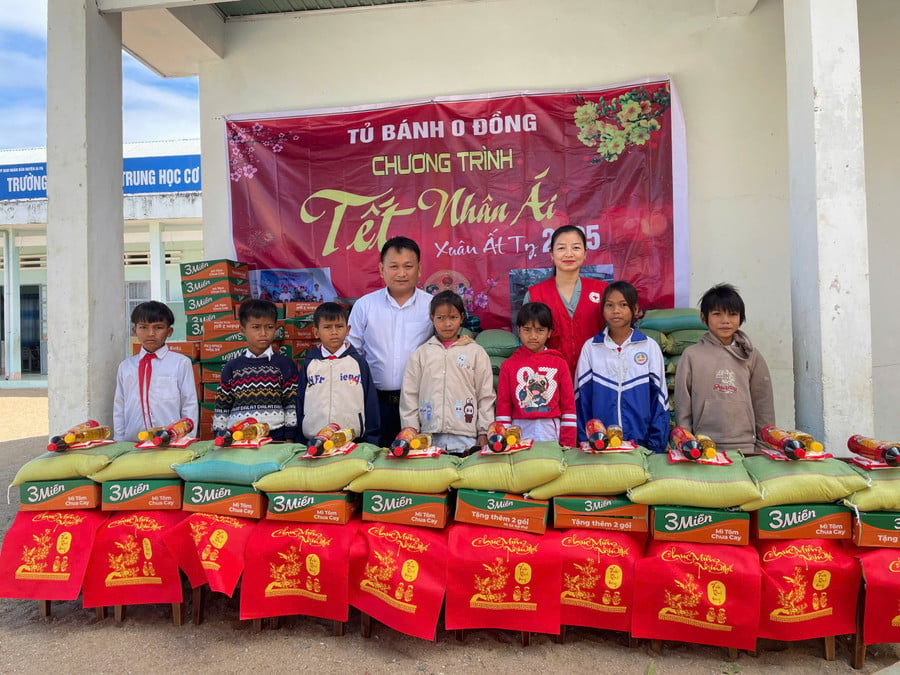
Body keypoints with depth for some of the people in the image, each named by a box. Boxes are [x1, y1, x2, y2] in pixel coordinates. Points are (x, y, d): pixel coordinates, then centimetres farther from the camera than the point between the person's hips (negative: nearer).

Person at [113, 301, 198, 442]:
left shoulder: (181, 363, -1)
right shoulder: (125, 367, 10)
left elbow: (190, 406, 0)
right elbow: (119, 408, 13)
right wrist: (119, 443, 9)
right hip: (132, 444, 3)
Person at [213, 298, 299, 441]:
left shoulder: (285, 365, 2)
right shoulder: (232, 368, 8)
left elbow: (292, 406, 1)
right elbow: (222, 408, 12)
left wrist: (289, 440, -3)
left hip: (275, 438, -1)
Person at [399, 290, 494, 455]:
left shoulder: (476, 352, 7)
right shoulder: (420, 354, 11)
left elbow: (486, 395, 7)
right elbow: (409, 396, 10)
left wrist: (484, 432, 2)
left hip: (466, 437, -1)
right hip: (429, 438, 1)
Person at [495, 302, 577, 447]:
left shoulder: (559, 364, 5)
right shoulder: (508, 366, 5)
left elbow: (569, 406, 5)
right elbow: (503, 407, 5)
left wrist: (567, 444, 1)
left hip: (552, 435, 0)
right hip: (520, 435, 0)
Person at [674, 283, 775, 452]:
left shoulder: (752, 357, 7)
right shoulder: (691, 356, 1)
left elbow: (763, 406, 10)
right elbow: (682, 407, 2)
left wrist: (765, 449, 7)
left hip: (744, 447, 2)